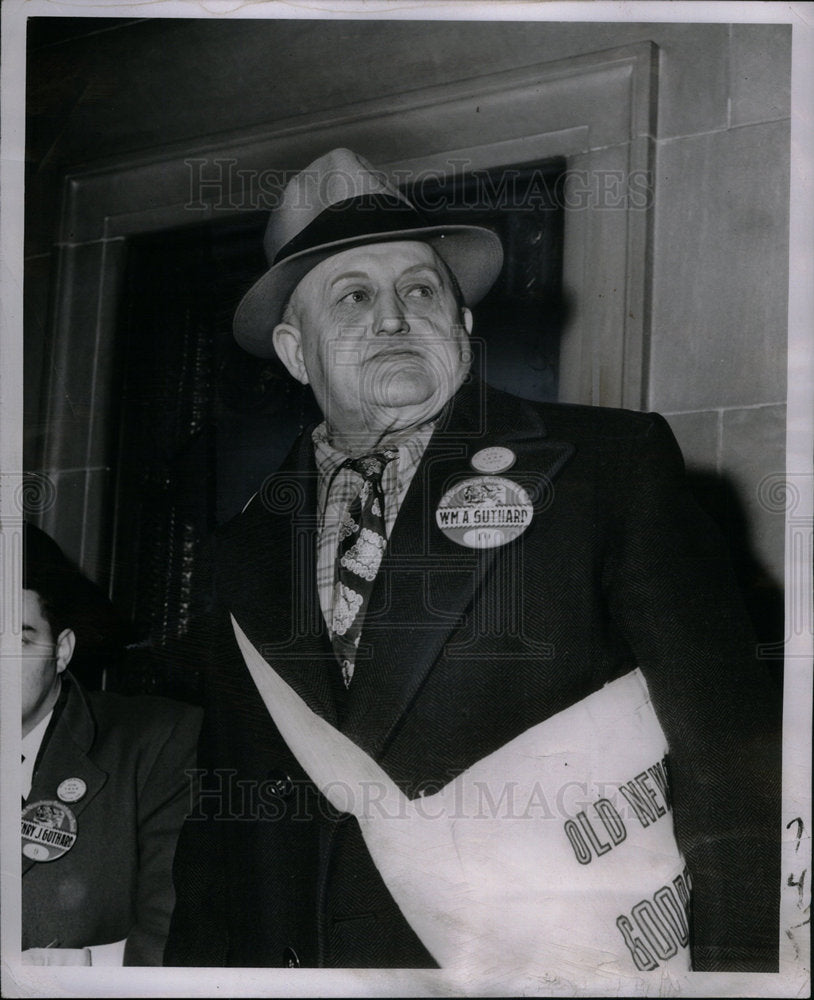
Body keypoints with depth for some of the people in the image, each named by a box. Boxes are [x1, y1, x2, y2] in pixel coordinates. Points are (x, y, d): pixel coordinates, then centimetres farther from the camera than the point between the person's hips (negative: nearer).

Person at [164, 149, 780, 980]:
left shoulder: (612, 463, -1)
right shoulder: (248, 552, 12)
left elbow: (727, 750, -7)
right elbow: (225, 814, 13)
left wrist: (740, 972, -13)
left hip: (570, 963, -3)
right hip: (307, 957, 4)